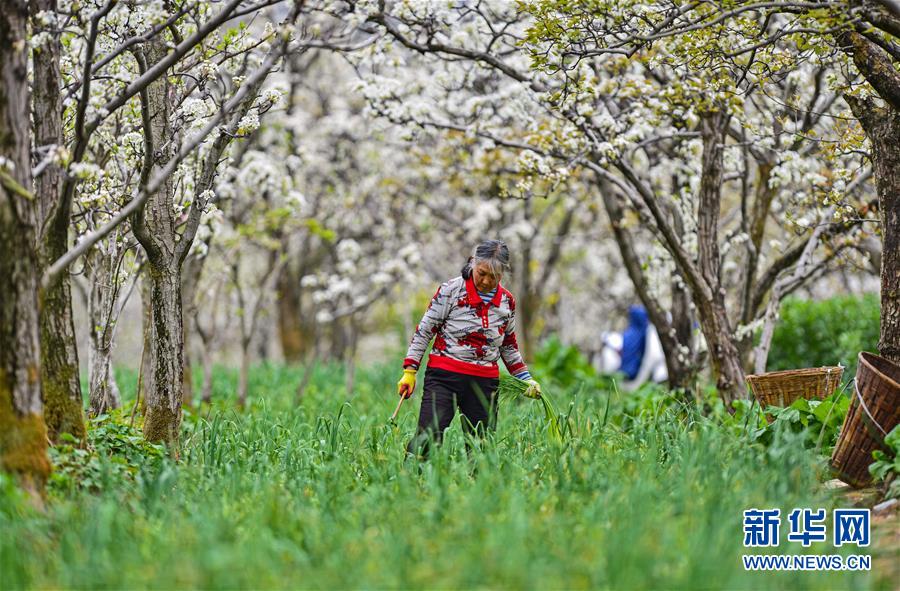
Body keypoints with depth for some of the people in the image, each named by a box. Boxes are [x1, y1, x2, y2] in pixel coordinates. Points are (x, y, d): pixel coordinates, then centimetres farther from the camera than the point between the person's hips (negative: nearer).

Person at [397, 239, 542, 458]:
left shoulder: (507, 301, 9)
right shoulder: (451, 290, -4)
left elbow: (509, 345, 22)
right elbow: (424, 331, 1)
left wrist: (526, 378, 14)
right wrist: (409, 371, -4)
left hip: (485, 383, 4)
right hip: (444, 376, -4)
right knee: (426, 439, -18)